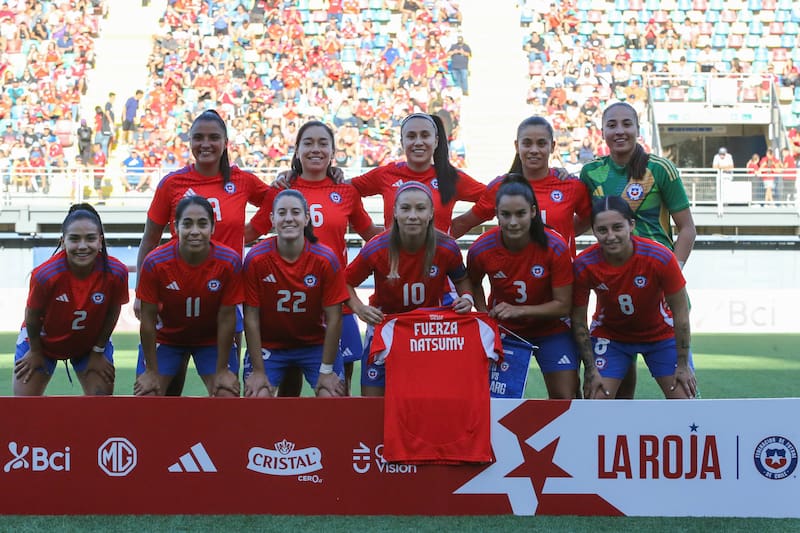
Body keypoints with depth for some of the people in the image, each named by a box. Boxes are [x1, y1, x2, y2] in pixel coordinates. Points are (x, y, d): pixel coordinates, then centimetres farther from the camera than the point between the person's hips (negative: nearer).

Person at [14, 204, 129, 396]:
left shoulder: (117, 272, -30)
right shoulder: (45, 274, -35)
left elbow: (112, 311, -11)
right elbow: (32, 316, -16)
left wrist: (98, 351, -2)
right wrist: (35, 351, -2)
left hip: (92, 342, 2)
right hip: (44, 340, -1)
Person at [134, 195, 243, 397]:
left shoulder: (230, 261, -25)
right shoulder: (155, 262, -26)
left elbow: (226, 318, -17)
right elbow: (148, 319, -17)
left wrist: (222, 370, -12)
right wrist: (152, 371, -12)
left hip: (212, 340, 0)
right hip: (166, 337, 0)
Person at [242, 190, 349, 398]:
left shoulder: (326, 259, -17)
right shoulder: (256, 258, -18)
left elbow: (334, 318, -12)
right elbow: (251, 318, -12)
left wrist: (327, 370, -11)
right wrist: (258, 371, -12)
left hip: (316, 344, 1)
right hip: (269, 344, 0)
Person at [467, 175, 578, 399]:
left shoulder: (555, 247, -23)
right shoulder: (480, 249, -18)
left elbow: (563, 305, -17)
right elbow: (474, 284, 6)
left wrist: (519, 310, -27)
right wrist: (485, 315, -11)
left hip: (550, 328, -1)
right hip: (503, 329, 1)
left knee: (563, 398, -7)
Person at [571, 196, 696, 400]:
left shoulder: (660, 257, -28)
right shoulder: (583, 265, -25)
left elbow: (680, 312, -17)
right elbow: (579, 321, -11)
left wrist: (683, 365, -13)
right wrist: (591, 370, -13)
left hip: (661, 332, 0)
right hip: (609, 335, 1)